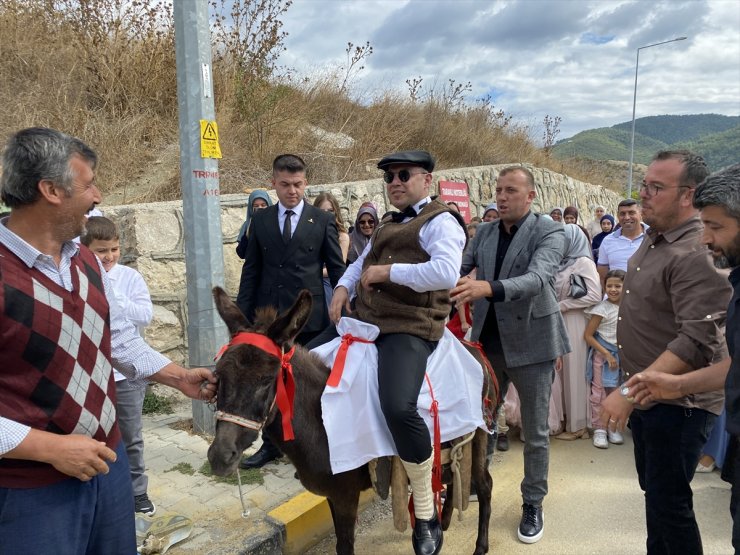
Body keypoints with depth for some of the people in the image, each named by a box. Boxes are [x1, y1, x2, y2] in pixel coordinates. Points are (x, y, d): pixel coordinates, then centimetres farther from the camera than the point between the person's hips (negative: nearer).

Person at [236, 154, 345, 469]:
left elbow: (337, 268, 2)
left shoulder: (323, 220, 0)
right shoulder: (260, 220, 7)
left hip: (310, 314, -2)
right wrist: (242, 313, 4)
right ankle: (272, 444, 29)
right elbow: (251, 269, 8)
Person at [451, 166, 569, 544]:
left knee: (535, 431, 9)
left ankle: (533, 504, 26)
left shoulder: (550, 233, -12)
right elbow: (460, 268, 5)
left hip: (530, 341, -4)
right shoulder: (484, 233, 5)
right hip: (488, 340, 5)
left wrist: (489, 287, -45)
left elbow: (538, 278, -28)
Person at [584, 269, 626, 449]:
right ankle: (599, 429, 8)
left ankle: (613, 428, 23)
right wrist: (607, 354, -16)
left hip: (620, 353, 5)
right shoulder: (602, 309, -15)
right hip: (602, 354, -5)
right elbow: (588, 335, -14)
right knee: (599, 392, -1)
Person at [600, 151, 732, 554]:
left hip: (677, 404, -9)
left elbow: (696, 343, -30)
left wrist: (629, 391, -32)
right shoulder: (654, 240, 7)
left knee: (668, 504, 4)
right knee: (653, 489, 22)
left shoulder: (698, 254, -22)